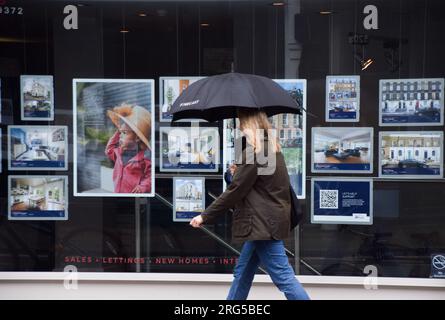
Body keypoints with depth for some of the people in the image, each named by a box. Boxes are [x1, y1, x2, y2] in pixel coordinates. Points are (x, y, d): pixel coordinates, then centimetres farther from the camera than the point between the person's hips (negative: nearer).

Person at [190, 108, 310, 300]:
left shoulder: (253, 152, -15)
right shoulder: (272, 148, 13)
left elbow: (234, 191, -15)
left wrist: (205, 216, -8)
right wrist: (238, 172, 13)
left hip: (263, 223, -10)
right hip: (266, 220, 10)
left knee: (283, 277, -8)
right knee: (242, 274, 17)